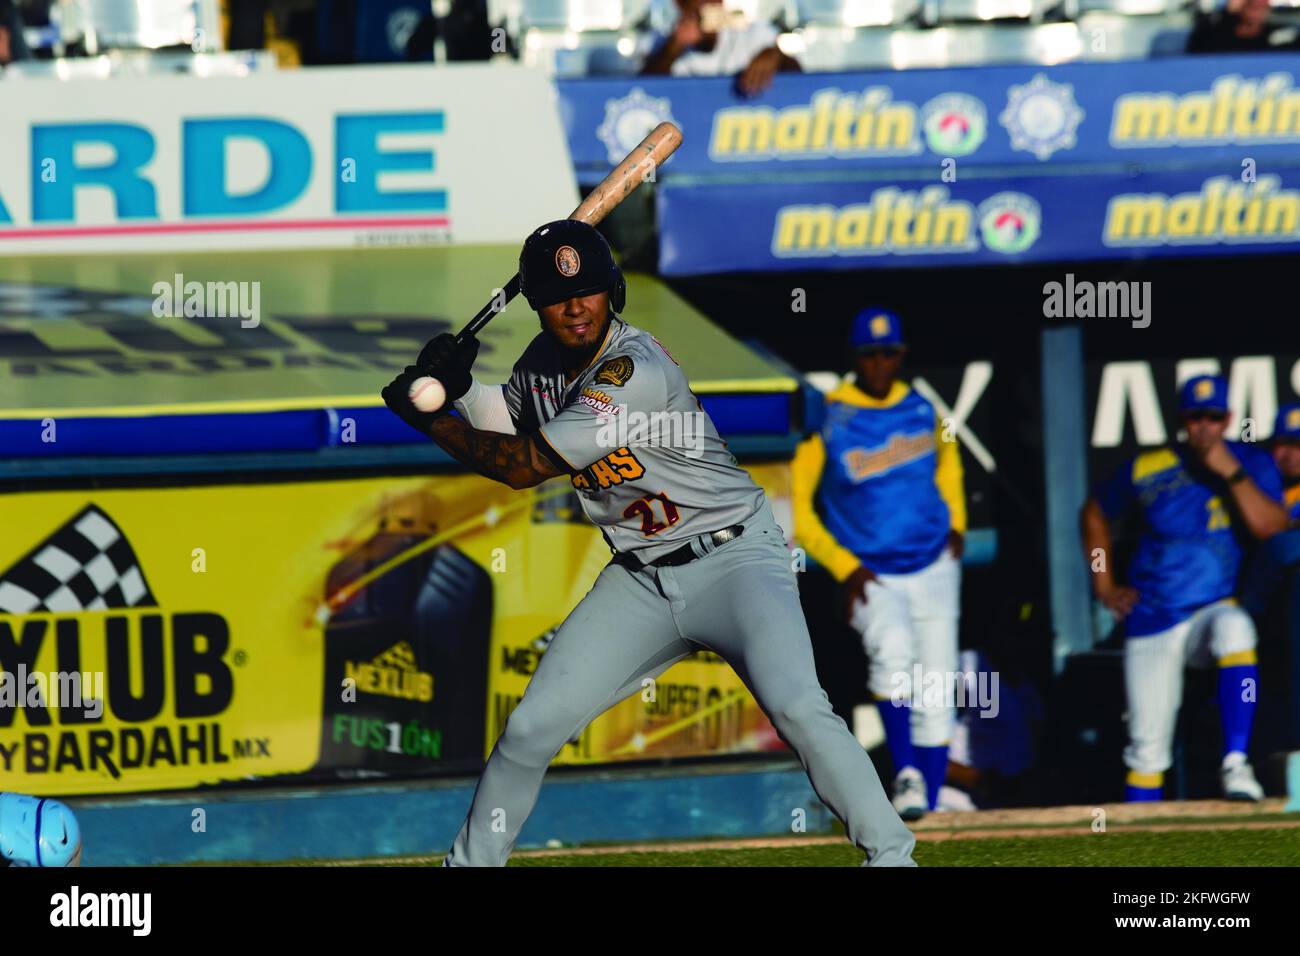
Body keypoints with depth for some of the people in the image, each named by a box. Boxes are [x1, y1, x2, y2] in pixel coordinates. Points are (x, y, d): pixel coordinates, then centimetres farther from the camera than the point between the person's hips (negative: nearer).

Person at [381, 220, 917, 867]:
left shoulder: (634, 372, -25)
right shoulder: (545, 358, 0)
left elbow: (525, 466, -23)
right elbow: (504, 423, 19)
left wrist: (425, 419, -13)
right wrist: (458, 387, -2)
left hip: (735, 559, -7)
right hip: (640, 581, 7)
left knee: (796, 708, -27)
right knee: (532, 727, 1)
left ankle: (891, 855, -20)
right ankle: (470, 862, 19)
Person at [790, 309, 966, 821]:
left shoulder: (923, 410, 3)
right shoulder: (828, 421, -10)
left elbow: (947, 458, 26)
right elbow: (797, 508, -5)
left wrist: (955, 523, 13)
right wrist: (844, 567, -12)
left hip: (934, 570, 4)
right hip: (870, 579, -4)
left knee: (935, 699, 1)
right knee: (892, 650, -33)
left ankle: (929, 807, 10)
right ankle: (905, 774, -27)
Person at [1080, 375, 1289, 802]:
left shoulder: (1254, 465, -1)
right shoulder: (1148, 470, 0)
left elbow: (1270, 526, -17)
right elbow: (1095, 513, 16)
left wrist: (1231, 472, -23)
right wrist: (1104, 587, 10)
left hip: (1216, 610, -1)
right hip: (1152, 620, 1)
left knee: (1234, 627, -37)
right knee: (1147, 746, -3)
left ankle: (1235, 764, -38)